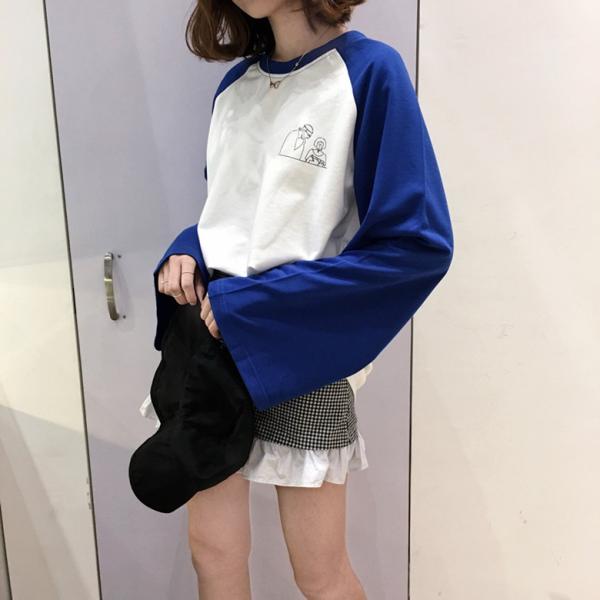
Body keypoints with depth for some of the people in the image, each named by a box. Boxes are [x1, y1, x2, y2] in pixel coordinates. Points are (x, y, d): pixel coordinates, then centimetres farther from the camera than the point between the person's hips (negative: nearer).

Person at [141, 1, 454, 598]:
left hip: (301, 359, -5)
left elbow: (419, 243, -18)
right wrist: (185, 252, -4)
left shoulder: (368, 71, -12)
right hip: (209, 348, 6)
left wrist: (247, 303, -18)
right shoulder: (235, 84, 8)